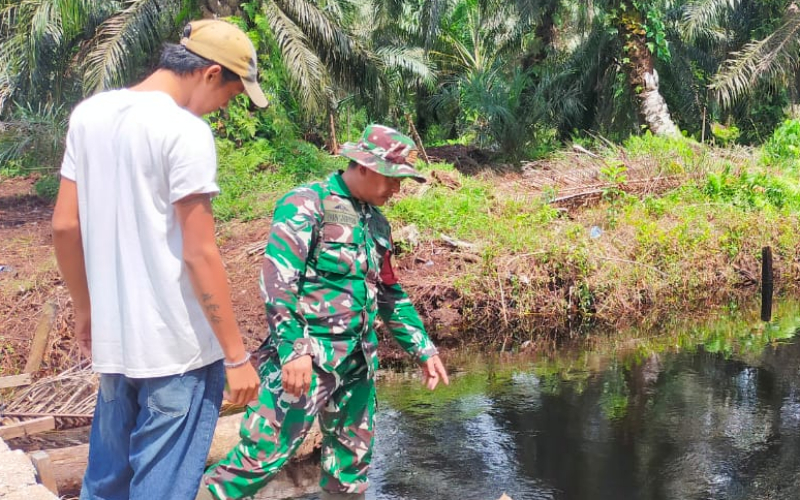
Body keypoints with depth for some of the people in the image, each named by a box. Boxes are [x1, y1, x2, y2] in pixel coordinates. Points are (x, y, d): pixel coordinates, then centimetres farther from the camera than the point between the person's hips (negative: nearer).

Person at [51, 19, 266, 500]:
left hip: (114, 338, 7)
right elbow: (199, 255, -18)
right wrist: (237, 355, -11)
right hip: (180, 347, -7)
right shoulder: (186, 132, -16)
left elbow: (64, 226, 9)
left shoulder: (89, 114, 6)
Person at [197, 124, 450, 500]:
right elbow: (277, 281, -18)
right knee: (263, 454, -11)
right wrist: (292, 350, -25)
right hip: (306, 356, -8)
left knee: (352, 459, 14)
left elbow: (391, 295, 23)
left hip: (357, 361, 8)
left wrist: (423, 349, 18)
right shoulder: (307, 204, -10)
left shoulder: (377, 223, 14)